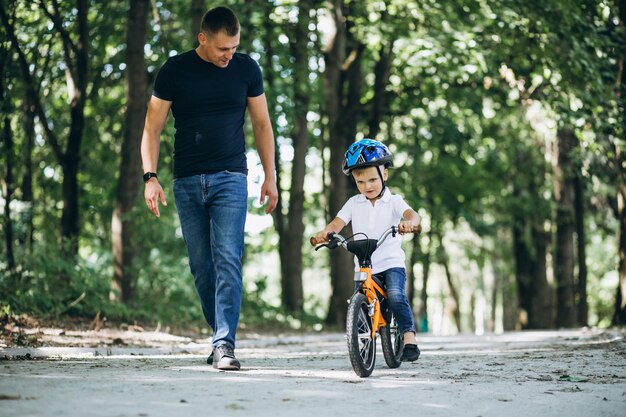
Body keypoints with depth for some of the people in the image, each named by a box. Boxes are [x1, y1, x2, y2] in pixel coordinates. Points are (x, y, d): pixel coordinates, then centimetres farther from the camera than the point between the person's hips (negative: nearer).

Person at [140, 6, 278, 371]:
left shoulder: (246, 69, 4)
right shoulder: (175, 71, 1)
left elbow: (262, 124, 12)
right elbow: (153, 127, 3)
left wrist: (270, 176, 7)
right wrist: (150, 176, -7)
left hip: (230, 179, -1)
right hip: (187, 182, 1)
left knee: (228, 261, -13)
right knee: (201, 267, 6)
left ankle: (224, 345, -15)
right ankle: (221, 334, 20)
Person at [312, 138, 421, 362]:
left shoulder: (393, 201, 0)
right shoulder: (354, 203, 8)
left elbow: (411, 213, -19)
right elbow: (338, 222, -3)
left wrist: (409, 222, -44)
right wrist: (325, 232, -26)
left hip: (391, 262, -3)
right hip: (363, 266, 3)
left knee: (396, 295, -27)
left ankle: (409, 337, -22)